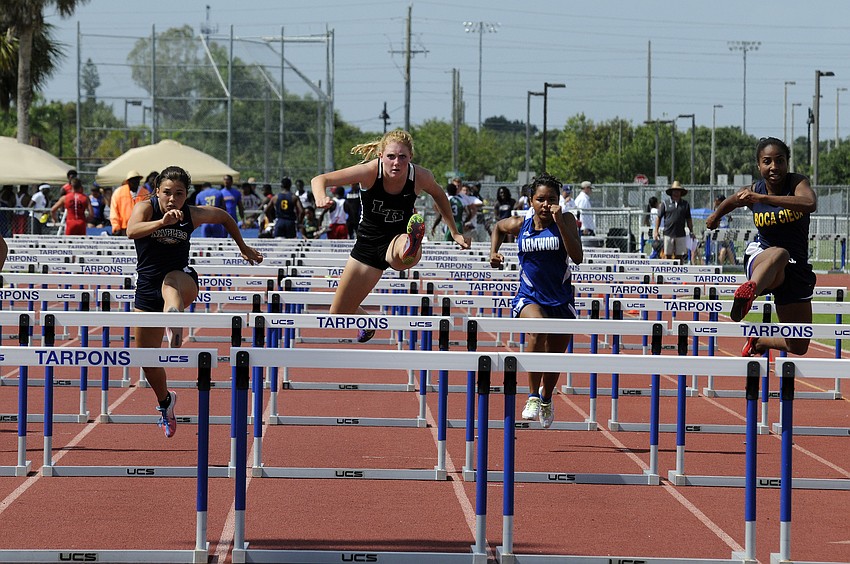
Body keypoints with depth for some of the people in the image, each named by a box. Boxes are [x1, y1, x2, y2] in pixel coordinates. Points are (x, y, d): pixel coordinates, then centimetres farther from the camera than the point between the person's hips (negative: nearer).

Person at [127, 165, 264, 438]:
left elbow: (224, 217, 15)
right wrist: (162, 222, -50)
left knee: (171, 282, -42)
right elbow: (131, 231, -35)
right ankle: (165, 401, 37)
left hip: (182, 279, -2)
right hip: (147, 286, 2)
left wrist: (243, 248, 20)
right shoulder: (146, 208, -12)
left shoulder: (194, 215, -7)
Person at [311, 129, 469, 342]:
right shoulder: (370, 171, -21)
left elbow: (438, 194, 10)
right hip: (368, 242, 2)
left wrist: (454, 233, 14)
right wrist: (321, 197, -49)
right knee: (338, 315, 12)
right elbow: (319, 180, -25)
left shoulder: (420, 176, -16)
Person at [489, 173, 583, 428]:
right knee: (537, 330, -34)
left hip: (561, 299, 1)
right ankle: (533, 397, -27)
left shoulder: (566, 220, -9)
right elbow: (498, 227, 20)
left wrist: (560, 223, -28)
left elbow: (577, 257, -22)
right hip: (530, 297, -1)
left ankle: (546, 399, 45)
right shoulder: (520, 224, -5)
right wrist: (493, 252, 4)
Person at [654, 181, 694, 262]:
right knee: (667, 256, -1)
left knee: (679, 256, 2)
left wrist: (691, 232, 11)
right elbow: (659, 218, 5)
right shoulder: (665, 204, 4)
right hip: (668, 234, -2)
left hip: (681, 235, 2)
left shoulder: (685, 204, 11)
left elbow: (688, 219, 16)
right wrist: (656, 231, -1)